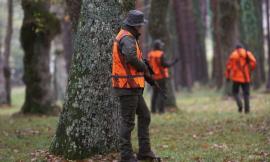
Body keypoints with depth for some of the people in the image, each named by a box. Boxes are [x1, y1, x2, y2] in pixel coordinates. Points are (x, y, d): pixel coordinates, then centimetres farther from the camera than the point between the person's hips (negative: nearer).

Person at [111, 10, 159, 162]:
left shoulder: (130, 38, 17)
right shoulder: (127, 38, -16)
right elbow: (131, 57, -34)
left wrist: (147, 75, 8)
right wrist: (144, 68, -16)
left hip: (133, 87, 10)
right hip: (127, 86, -10)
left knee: (145, 116, 14)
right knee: (128, 122, -4)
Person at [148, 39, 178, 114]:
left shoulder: (150, 54, 4)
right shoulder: (161, 54, -14)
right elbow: (165, 64, -18)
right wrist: (174, 62, -6)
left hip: (154, 77, 6)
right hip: (161, 76, -6)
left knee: (155, 93, 13)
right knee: (162, 93, -2)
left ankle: (153, 109, 10)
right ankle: (161, 110, -6)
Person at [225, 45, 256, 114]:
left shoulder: (233, 55, 1)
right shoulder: (248, 53, 6)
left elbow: (229, 66, -2)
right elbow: (253, 62, -6)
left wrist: (227, 76, 7)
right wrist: (250, 70, 9)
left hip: (237, 77, -2)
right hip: (246, 77, 2)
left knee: (235, 92, 9)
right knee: (246, 93, 8)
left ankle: (240, 104, -14)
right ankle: (247, 109, 1)